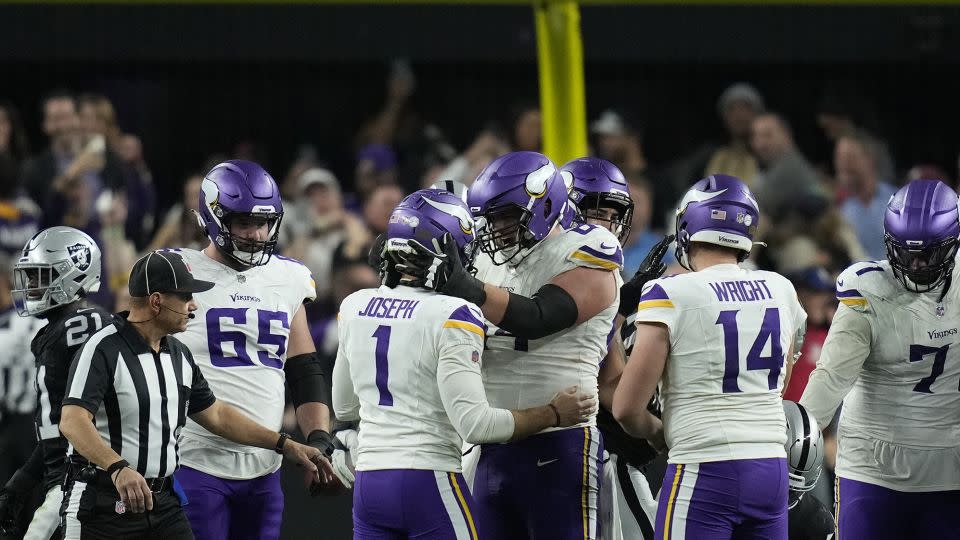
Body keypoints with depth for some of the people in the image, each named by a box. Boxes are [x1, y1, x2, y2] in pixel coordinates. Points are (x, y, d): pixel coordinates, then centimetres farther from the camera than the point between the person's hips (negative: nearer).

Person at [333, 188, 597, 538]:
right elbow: (474, 424, -16)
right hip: (429, 483, -6)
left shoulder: (355, 308, 8)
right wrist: (554, 414, -5)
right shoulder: (453, 318, -13)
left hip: (367, 483, 6)